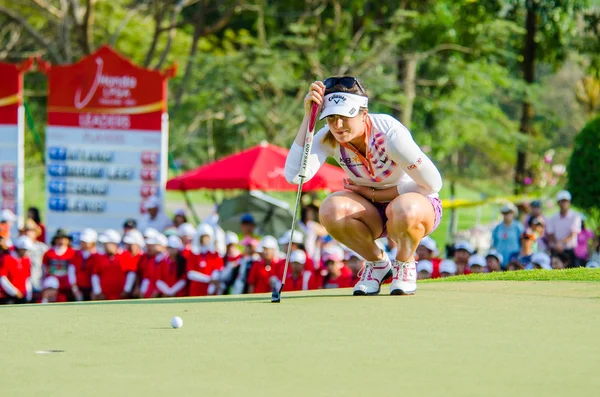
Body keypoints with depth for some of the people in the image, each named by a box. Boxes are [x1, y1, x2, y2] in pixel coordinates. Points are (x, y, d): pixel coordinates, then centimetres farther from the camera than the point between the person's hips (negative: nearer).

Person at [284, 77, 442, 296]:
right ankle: (377, 262, -2)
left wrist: (375, 194, -17)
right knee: (331, 209, -30)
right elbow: (294, 175, -34)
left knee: (404, 211, -40)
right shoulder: (328, 138, -16)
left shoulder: (389, 133, -27)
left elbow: (432, 183, -19)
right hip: (372, 213, 3)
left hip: (418, 203, -3)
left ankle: (405, 263, -6)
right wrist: (308, 116, -35)